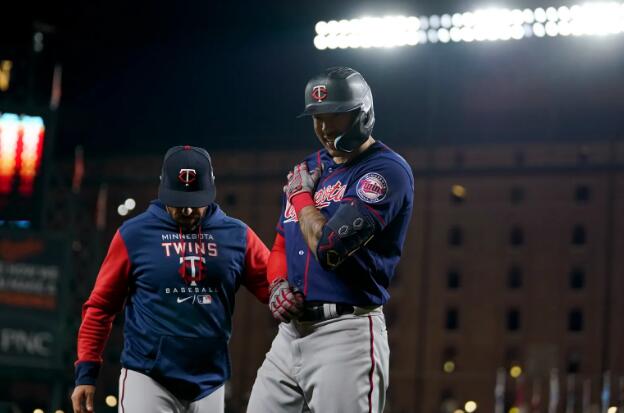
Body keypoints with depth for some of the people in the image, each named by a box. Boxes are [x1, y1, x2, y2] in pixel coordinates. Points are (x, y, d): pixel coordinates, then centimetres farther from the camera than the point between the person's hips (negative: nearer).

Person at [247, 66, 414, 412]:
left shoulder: (386, 170, -9)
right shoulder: (309, 170, 17)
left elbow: (329, 247, -19)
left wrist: (300, 195, -2)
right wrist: (277, 284, 2)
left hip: (346, 333, -8)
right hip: (290, 332, 8)